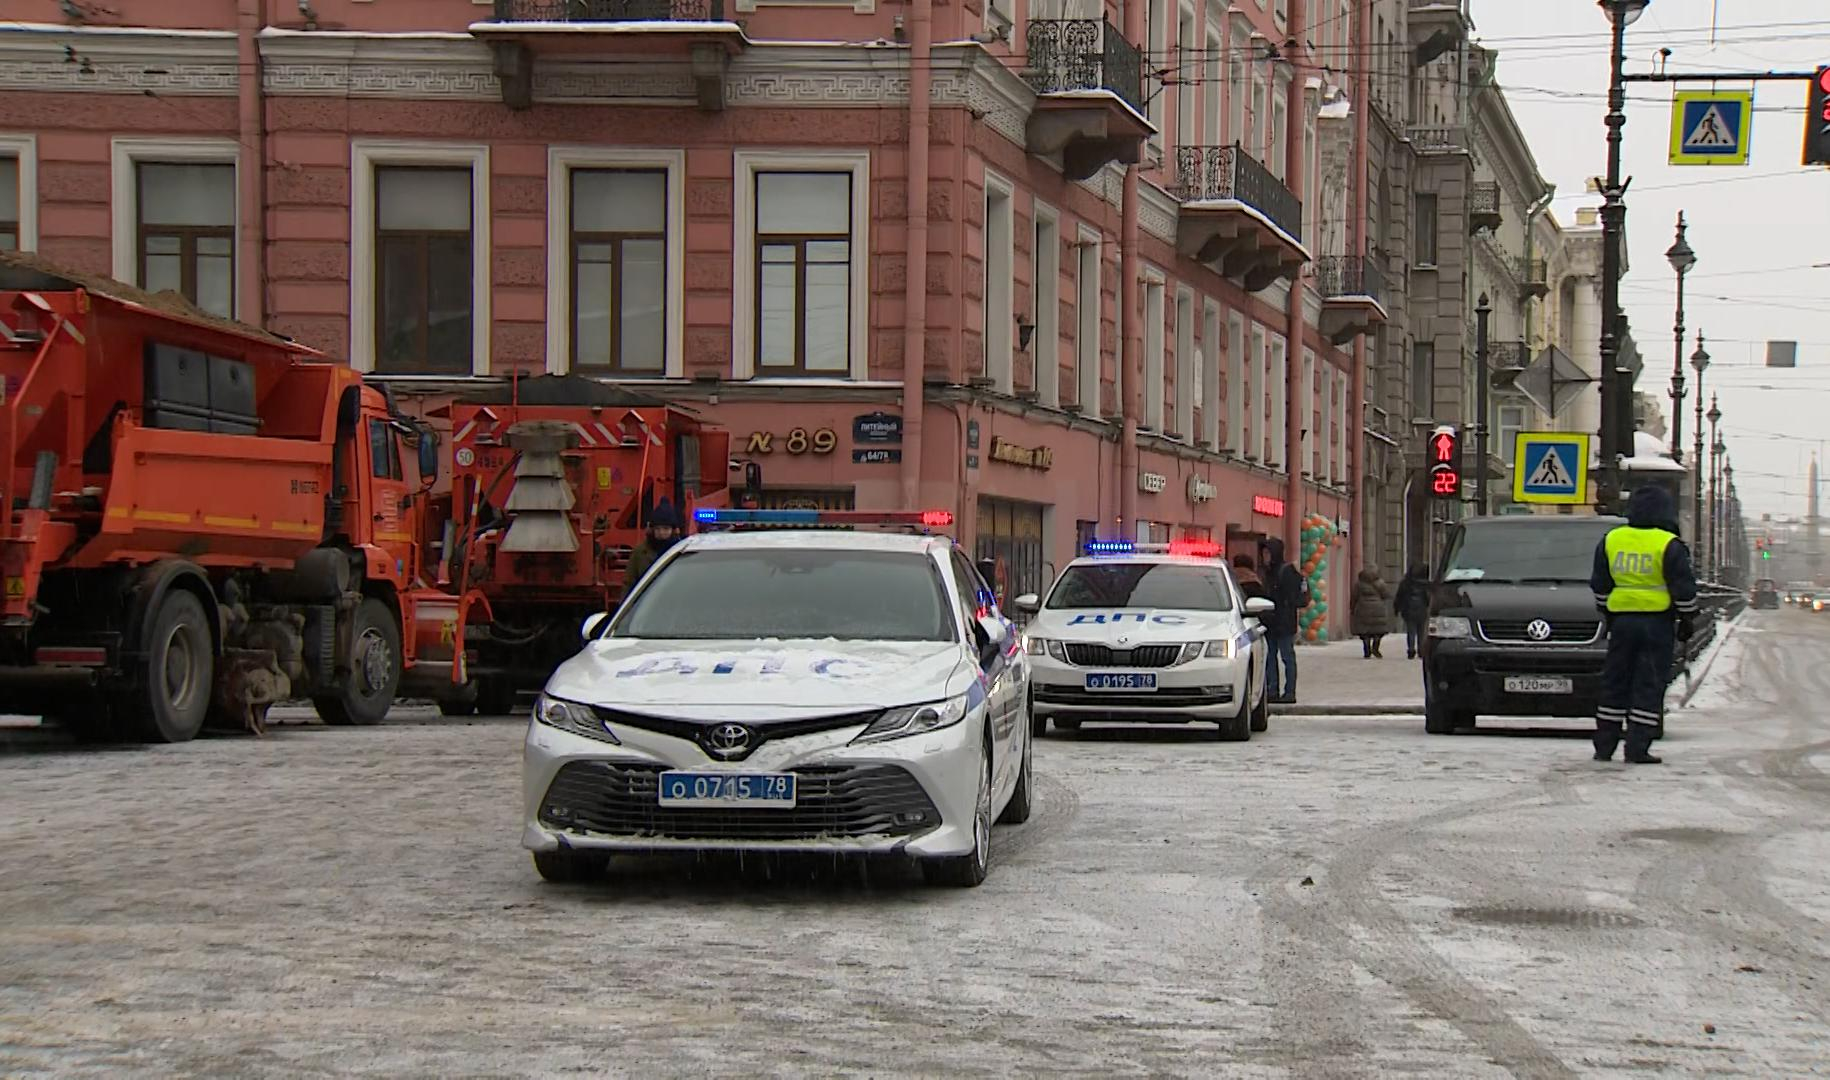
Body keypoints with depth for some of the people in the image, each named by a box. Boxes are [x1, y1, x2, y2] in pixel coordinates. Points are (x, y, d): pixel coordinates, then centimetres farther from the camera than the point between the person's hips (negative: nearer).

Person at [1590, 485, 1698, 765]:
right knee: (1649, 687, -1)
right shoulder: (1669, 546, -7)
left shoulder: (1610, 540, 6)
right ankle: (1637, 749, -5)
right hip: (1657, 623, -4)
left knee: (1615, 683, 10)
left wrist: (1607, 614, 24)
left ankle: (1604, 747, 10)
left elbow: (1599, 585, 14)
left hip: (1621, 620, 4)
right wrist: (1686, 619, 7)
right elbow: (1684, 588, -5)